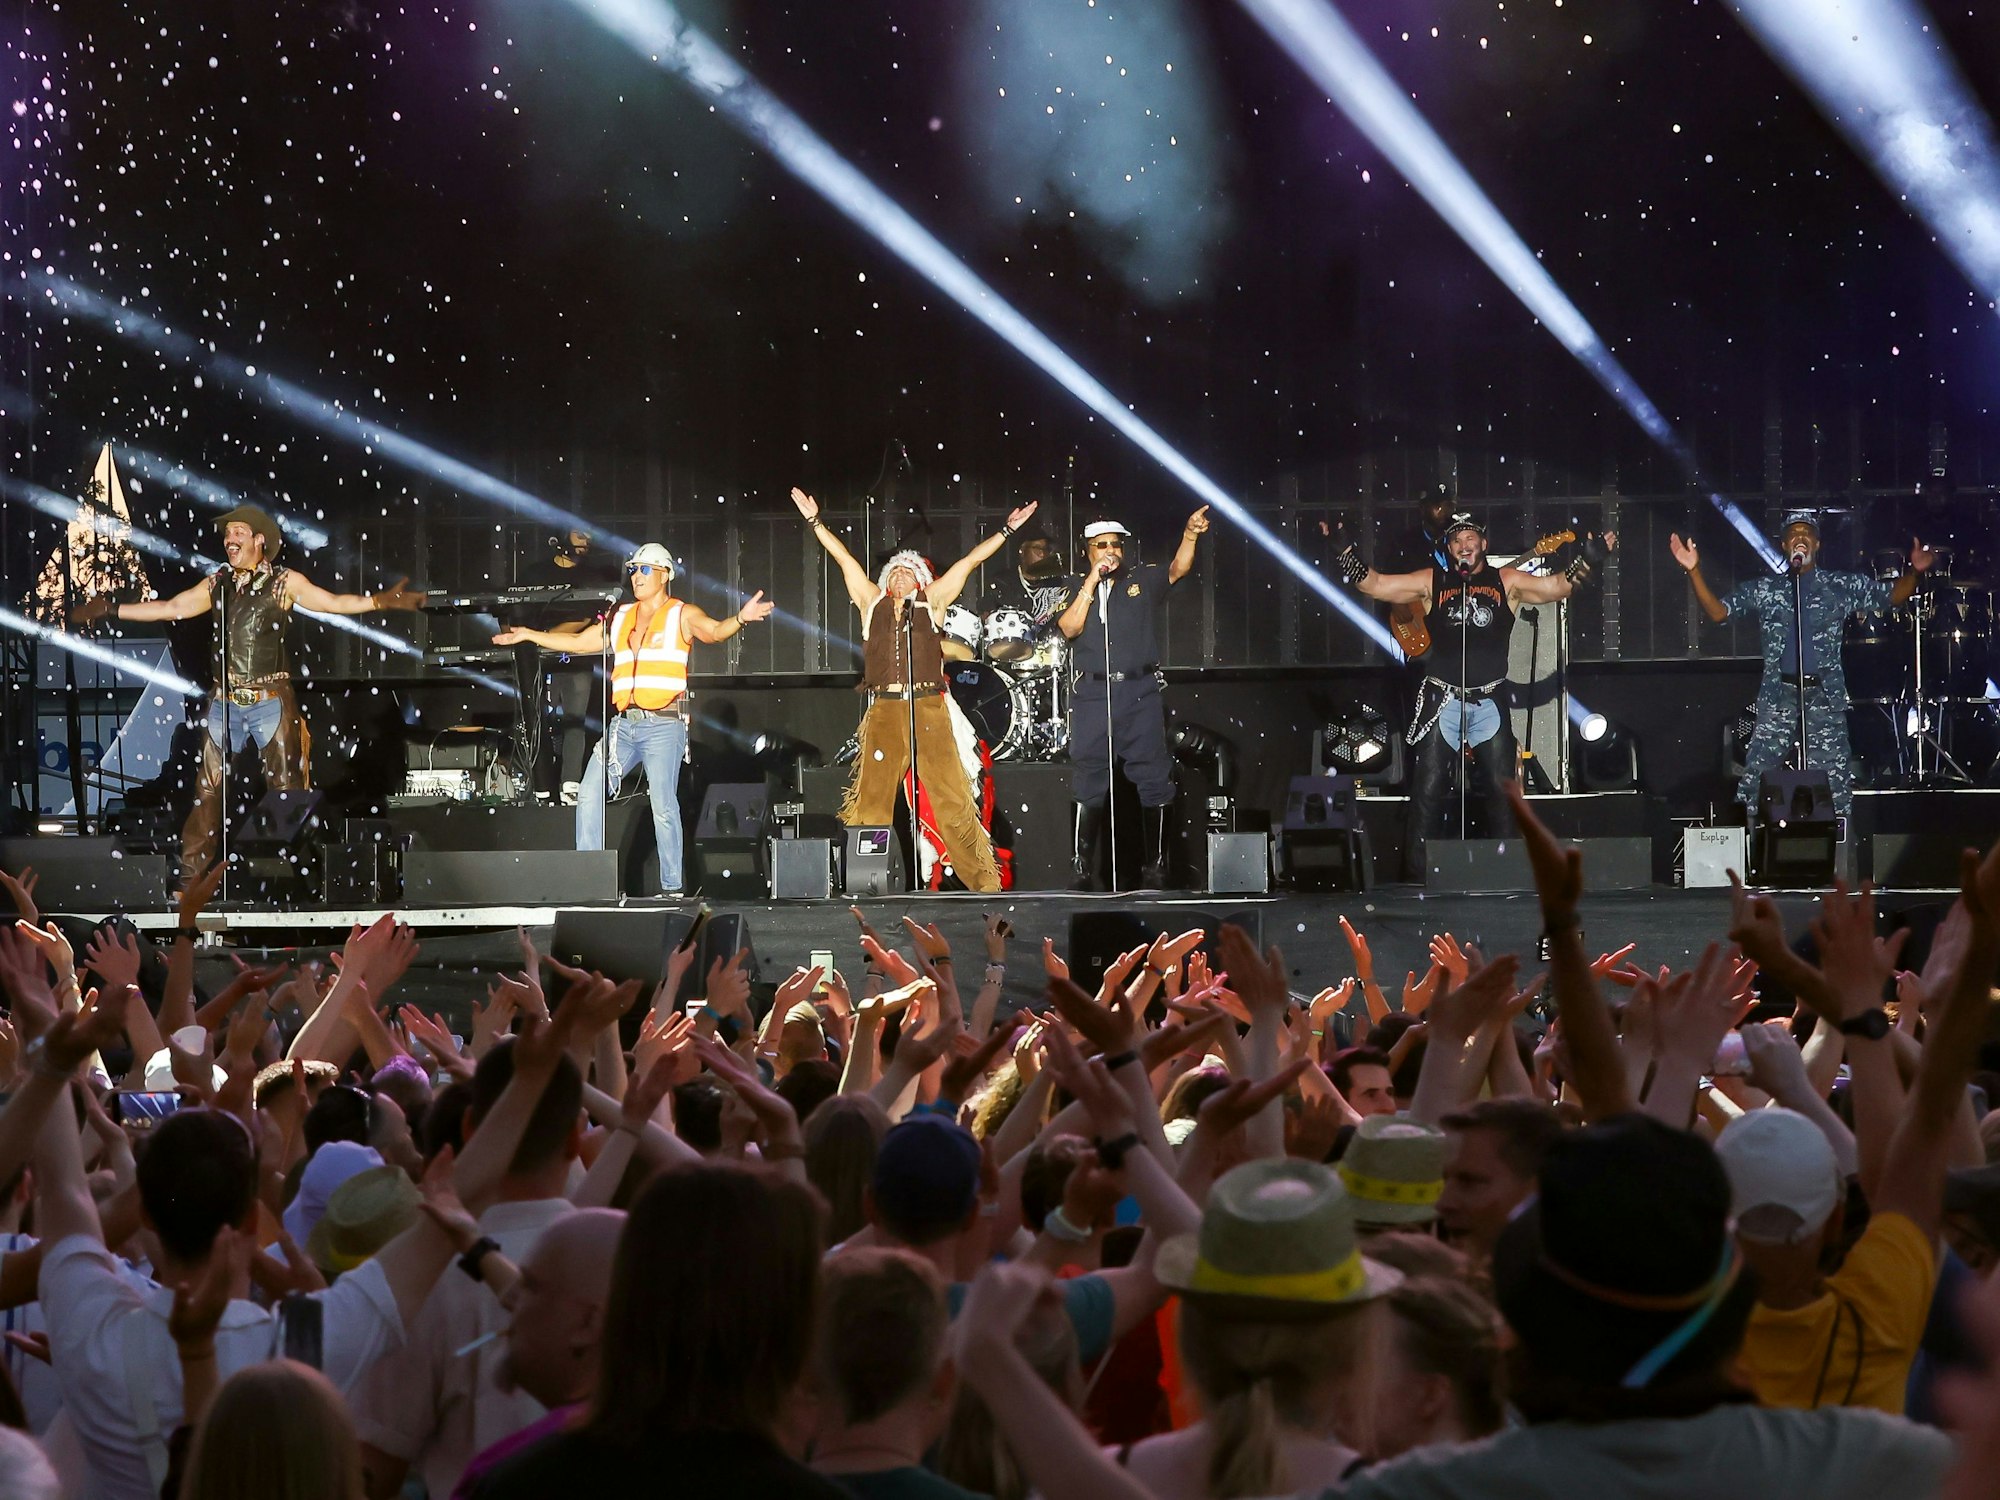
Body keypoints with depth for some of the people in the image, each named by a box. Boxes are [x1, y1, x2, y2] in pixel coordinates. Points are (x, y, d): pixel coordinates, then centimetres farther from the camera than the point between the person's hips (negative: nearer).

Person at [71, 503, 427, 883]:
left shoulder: (284, 582, 1)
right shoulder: (217, 584, 13)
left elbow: (332, 603, -5)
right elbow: (170, 608, 19)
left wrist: (381, 601, -20)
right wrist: (112, 610, 17)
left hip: (271, 701, -4)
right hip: (225, 702, 4)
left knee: (286, 787, -5)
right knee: (208, 788, 2)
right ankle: (191, 872, 7)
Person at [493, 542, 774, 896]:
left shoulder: (682, 615, 3)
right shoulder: (620, 619, 19)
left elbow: (713, 631, -16)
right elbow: (578, 642, 28)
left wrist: (740, 618, -36)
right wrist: (529, 635, 28)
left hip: (663, 725, -6)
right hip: (623, 723, 6)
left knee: (663, 806, -12)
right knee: (589, 795, -1)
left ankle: (672, 888, -8)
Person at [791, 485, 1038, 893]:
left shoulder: (931, 603, 14)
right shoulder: (872, 602, 16)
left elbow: (969, 562, 14)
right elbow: (843, 558, 17)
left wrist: (1007, 530, 14)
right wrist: (814, 521, 16)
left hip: (928, 708, -1)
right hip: (884, 710, 1)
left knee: (952, 795, -5)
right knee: (871, 798, 0)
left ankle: (983, 879, -5)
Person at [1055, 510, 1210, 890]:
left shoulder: (1142, 580, 10)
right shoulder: (1075, 589, 10)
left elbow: (1178, 569, -5)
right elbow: (1070, 629, -5)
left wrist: (1190, 535, -23)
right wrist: (1092, 581, -8)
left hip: (1140, 692, 0)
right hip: (1092, 696, 0)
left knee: (1154, 781, -2)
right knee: (1088, 786, 0)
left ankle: (1155, 866, 4)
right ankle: (1081, 868, 4)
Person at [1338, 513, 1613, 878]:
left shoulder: (1506, 581, 8)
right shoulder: (1432, 582, 7)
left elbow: (1557, 587, 0)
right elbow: (1373, 584, 4)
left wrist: (1588, 560, -15)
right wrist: (1347, 552, -11)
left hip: (1490, 702, 1)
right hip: (1442, 701, -1)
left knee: (1503, 792, 0)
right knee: (1428, 792, -3)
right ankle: (1416, 874, 0)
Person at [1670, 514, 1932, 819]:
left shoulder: (1842, 586, 10)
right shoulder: (1764, 588, 11)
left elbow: (1893, 596, 9)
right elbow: (1717, 612, 6)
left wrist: (1915, 571, -10)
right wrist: (1694, 571, -6)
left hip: (1825, 695, 0)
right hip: (1778, 696, 0)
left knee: (1834, 783, -2)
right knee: (1757, 779, -6)